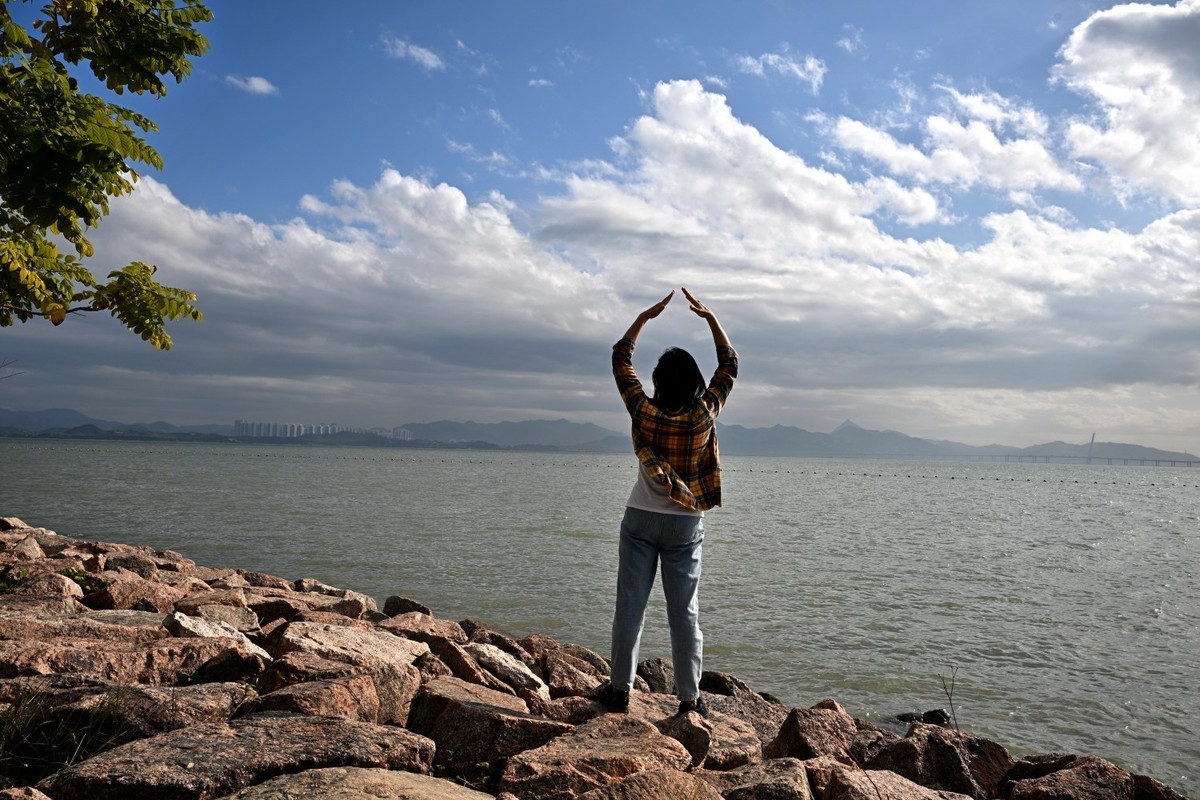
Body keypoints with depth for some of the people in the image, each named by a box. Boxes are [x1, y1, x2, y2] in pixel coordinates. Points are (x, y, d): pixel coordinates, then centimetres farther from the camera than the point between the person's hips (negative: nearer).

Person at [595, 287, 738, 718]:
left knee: (630, 606, 6)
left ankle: (620, 688, 13)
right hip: (685, 525, 0)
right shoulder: (704, 416, -11)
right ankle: (689, 697, 8)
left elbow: (620, 358, 3)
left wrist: (646, 316, 8)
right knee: (685, 613, 5)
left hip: (641, 520, 0)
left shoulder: (643, 411, -12)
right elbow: (729, 365, 3)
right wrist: (710, 318, 7)